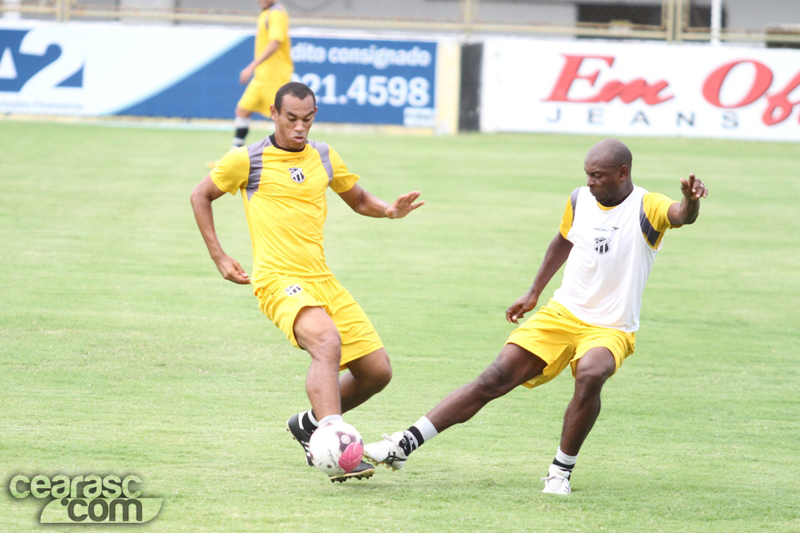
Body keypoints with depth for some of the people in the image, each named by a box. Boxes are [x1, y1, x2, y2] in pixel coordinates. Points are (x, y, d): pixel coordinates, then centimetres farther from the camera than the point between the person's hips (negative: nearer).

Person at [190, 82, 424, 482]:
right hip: (278, 281, -7)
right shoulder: (247, 160, -2)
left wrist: (389, 210, 3)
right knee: (327, 341, -35)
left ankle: (309, 425, 27)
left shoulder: (324, 157, 13)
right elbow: (201, 196, 10)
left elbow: (358, 200, 26)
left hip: (322, 280, 7)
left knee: (377, 371, 4)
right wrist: (219, 258, 4)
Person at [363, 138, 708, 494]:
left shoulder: (647, 208, -12)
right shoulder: (579, 200, 4)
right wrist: (533, 294, 28)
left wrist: (690, 202, -58)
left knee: (590, 375, -36)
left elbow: (680, 215, -35)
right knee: (496, 378, -8)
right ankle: (405, 444, -5)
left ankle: (561, 471, -17)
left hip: (610, 329, -4)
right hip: (562, 314, 4)